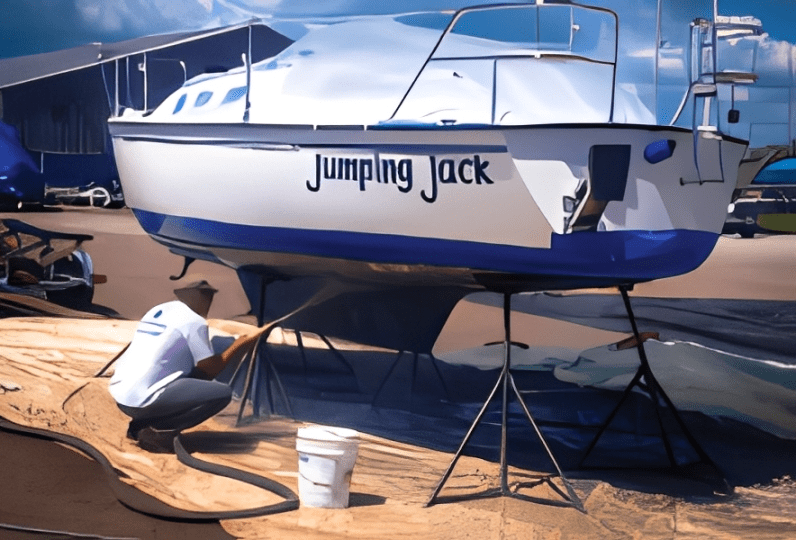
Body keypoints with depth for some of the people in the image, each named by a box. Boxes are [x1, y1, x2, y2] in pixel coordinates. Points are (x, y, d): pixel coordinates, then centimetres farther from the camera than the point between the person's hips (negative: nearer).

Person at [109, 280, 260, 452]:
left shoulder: (156, 311, 19)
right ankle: (156, 432, -6)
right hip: (142, 401, -9)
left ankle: (141, 424, 14)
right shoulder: (194, 321, -4)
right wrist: (239, 344, 12)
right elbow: (211, 370, 1)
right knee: (222, 393, -7)